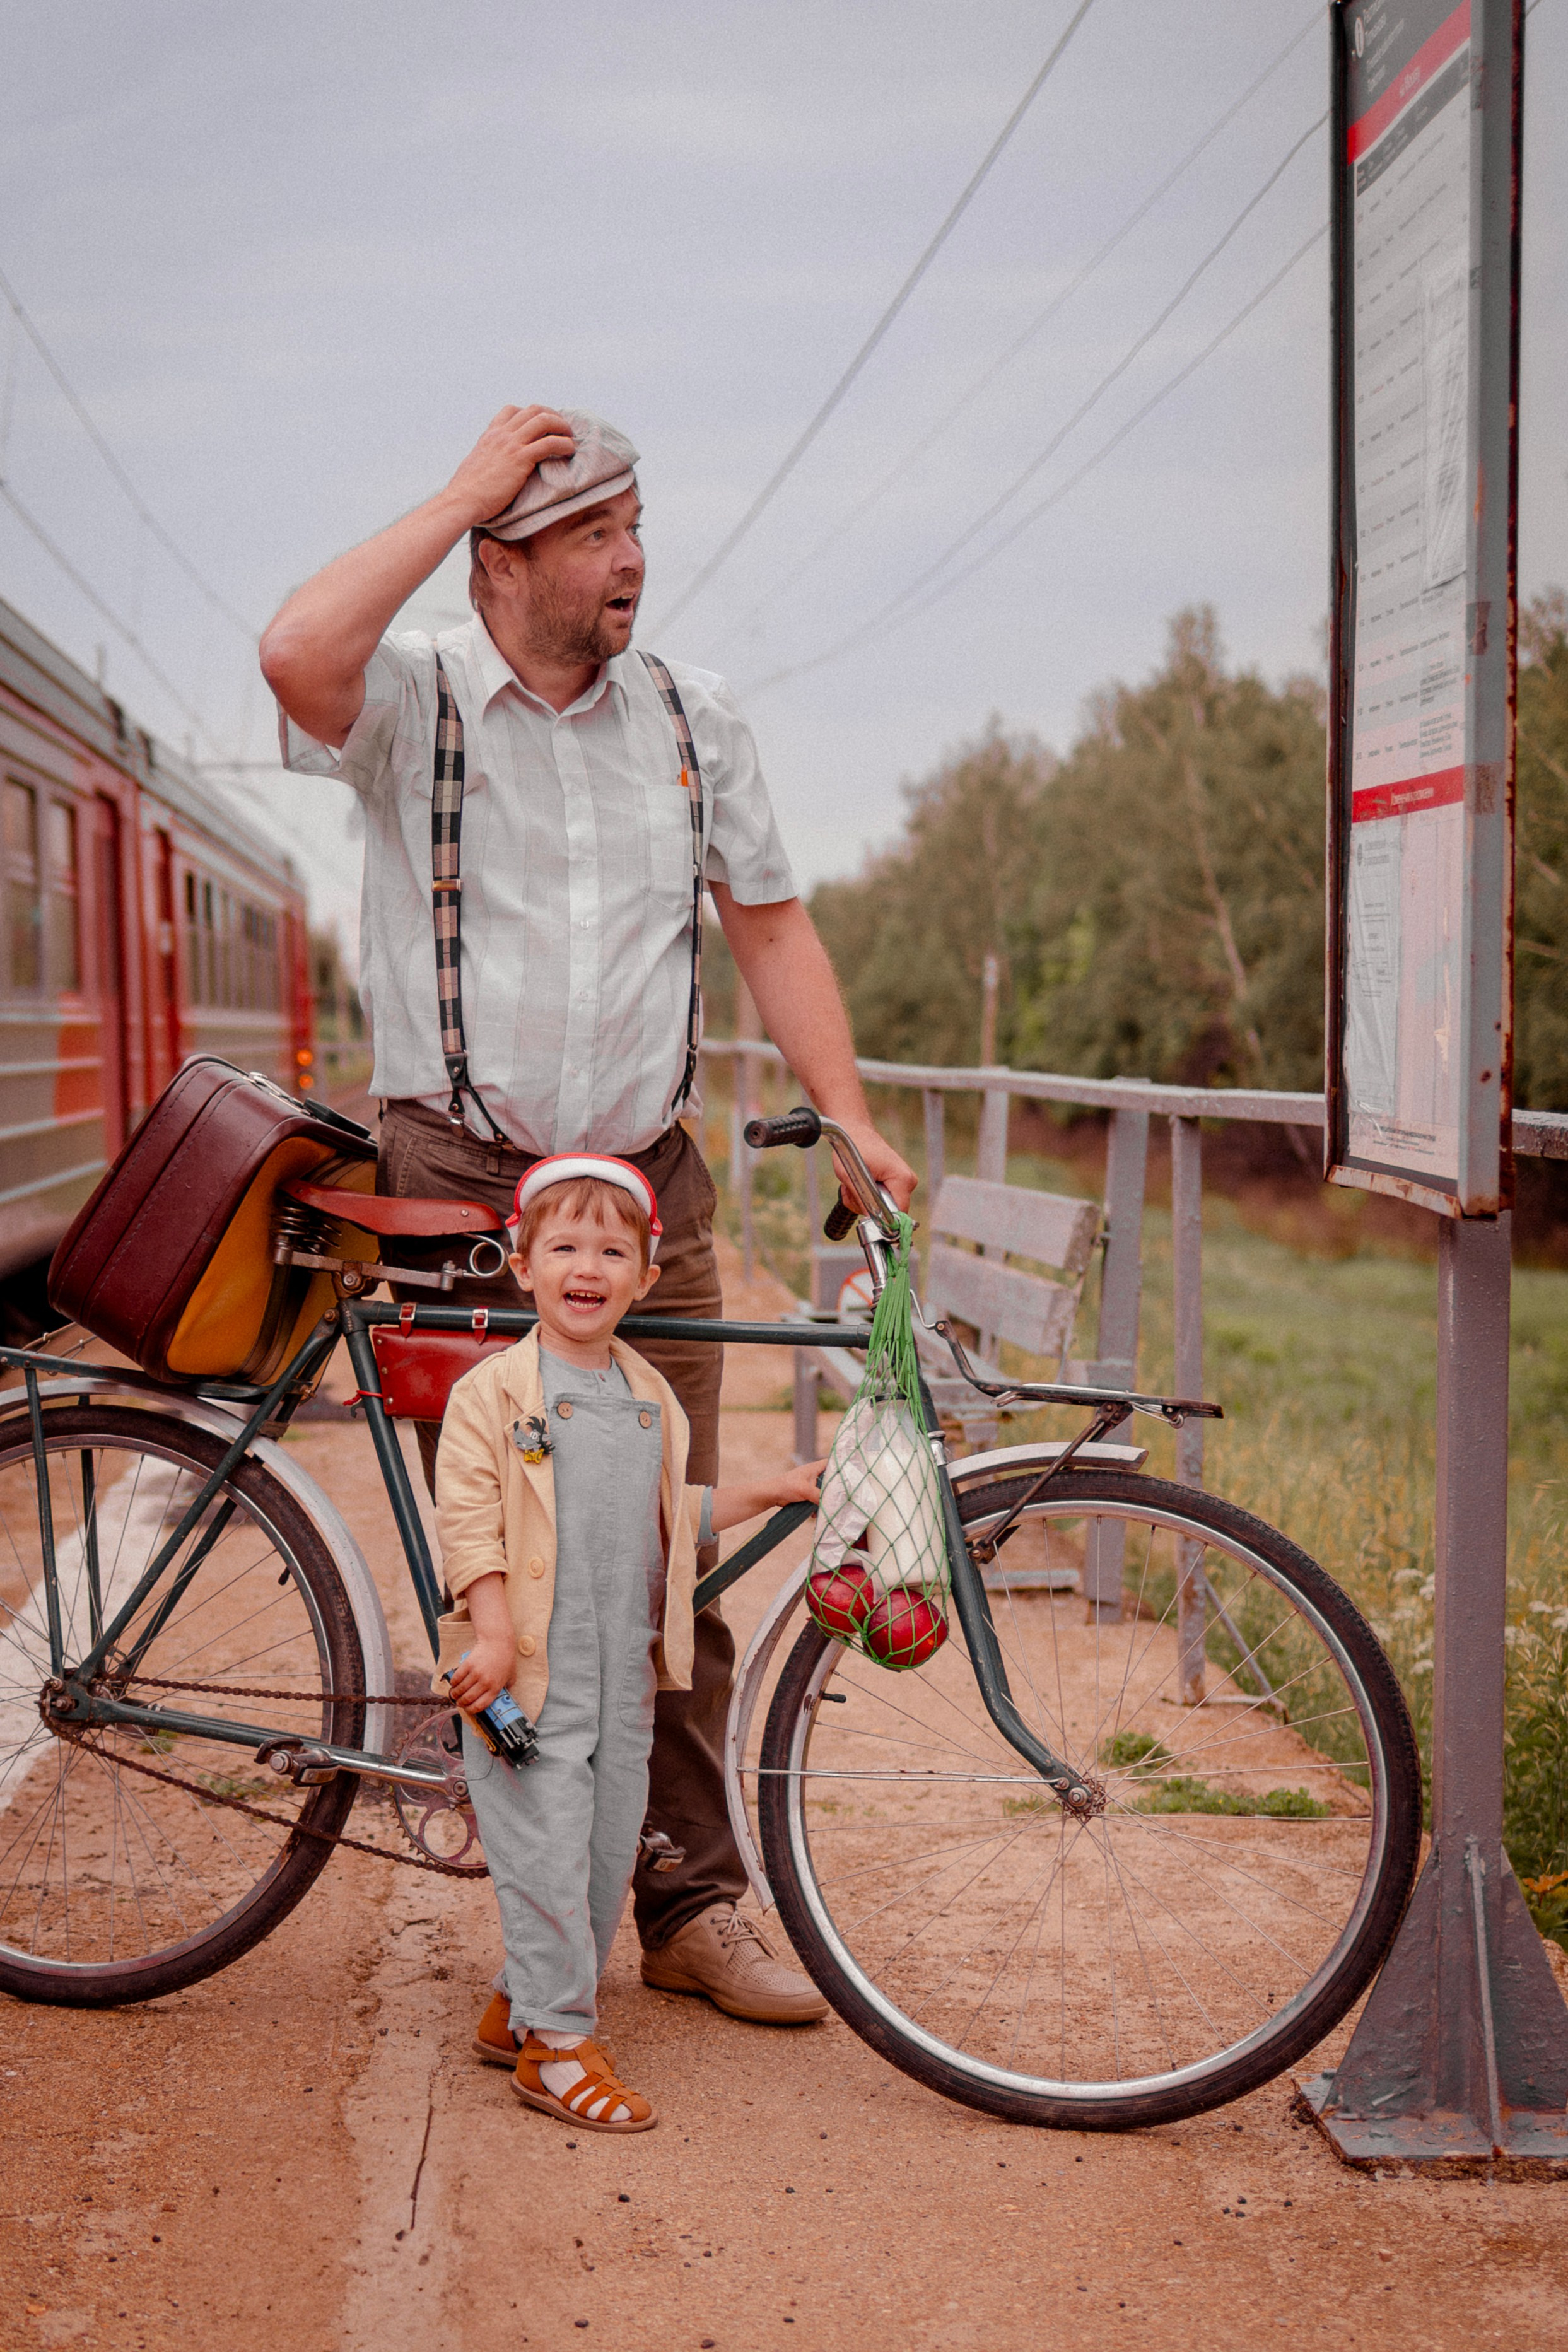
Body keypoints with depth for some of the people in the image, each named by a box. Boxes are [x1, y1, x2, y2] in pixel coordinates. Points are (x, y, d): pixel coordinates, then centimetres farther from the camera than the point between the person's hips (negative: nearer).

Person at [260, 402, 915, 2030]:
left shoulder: (692, 720, 10)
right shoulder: (413, 704, -2)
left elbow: (768, 923, 14)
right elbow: (296, 654, -25)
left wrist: (848, 1116, 3)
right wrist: (461, 492, -14)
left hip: (646, 1193, 3)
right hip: (457, 1189, -3)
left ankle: (693, 1901, 15)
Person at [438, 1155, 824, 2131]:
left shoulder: (651, 1398, 12)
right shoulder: (492, 1392, -8)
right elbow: (469, 1523, -12)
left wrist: (772, 1492, 18)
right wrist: (493, 1635, -19)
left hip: (624, 1668, 7)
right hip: (528, 1668, -6)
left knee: (611, 1849, 12)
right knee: (546, 1851, -6)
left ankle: (521, 2005, 28)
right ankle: (556, 2044, 5)